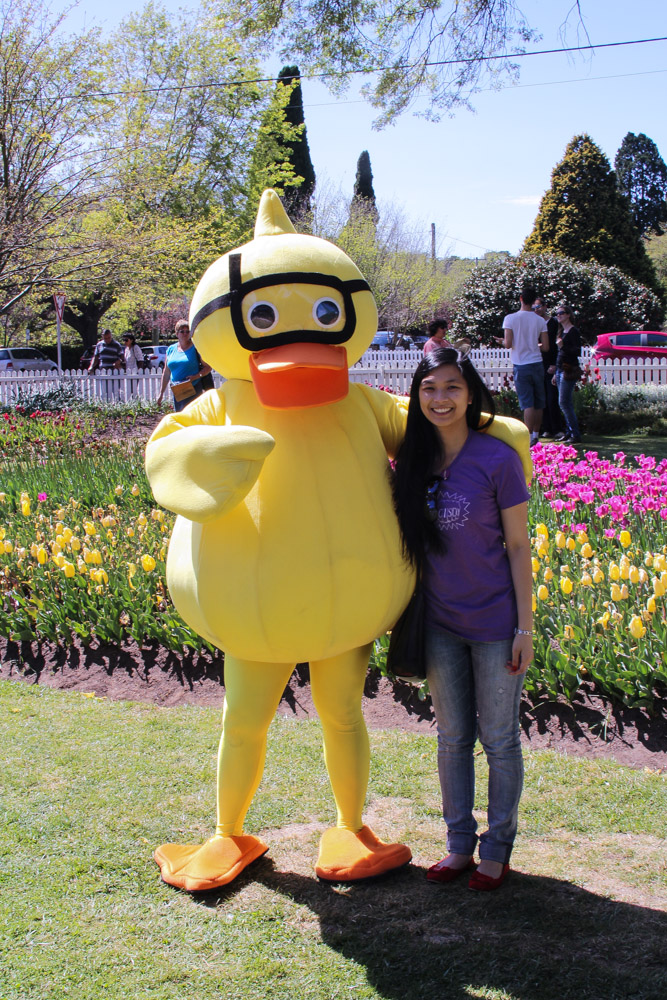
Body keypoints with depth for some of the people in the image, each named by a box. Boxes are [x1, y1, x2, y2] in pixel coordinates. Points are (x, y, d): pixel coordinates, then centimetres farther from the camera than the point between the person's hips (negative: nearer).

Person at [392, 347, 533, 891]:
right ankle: (459, 842, 30)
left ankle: (498, 847, 25)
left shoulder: (497, 459, -13)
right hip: (440, 625, 4)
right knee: (453, 737, 15)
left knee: (499, 739, 9)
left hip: (495, 623, -4)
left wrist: (525, 628, -10)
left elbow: (518, 547, -9)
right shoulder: (413, 460, -1)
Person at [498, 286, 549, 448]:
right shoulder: (540, 321, 0)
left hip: (521, 366, -3)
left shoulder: (510, 319, -9)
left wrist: (501, 341, 9)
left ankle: (529, 437, -11)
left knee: (527, 403, -4)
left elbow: (508, 344, -13)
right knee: (538, 403, 12)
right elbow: (546, 347, 0)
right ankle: (536, 434, 22)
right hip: (537, 365, 3)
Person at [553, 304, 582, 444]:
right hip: (560, 370, 9)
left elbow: (578, 351, -16)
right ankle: (569, 432, 13)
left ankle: (575, 435, -10)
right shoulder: (562, 331, 18)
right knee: (566, 403, 9)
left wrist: (563, 346, -29)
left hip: (569, 370, -9)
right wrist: (556, 374, 23)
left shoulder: (573, 331, -8)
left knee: (564, 402, -13)